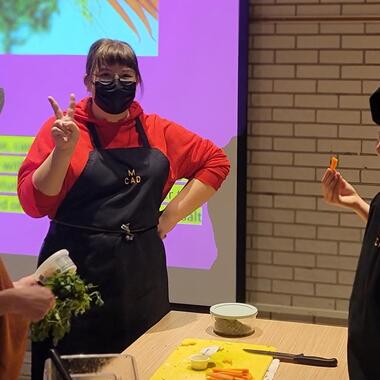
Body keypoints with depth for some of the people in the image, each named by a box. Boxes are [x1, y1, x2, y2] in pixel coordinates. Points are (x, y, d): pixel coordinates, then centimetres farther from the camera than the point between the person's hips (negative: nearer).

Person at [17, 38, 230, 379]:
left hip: (142, 277, 3)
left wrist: (172, 214, 4)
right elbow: (34, 204, -7)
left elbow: (215, 161, 13)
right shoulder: (63, 129, -3)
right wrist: (62, 151, -21)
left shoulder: (158, 131, 7)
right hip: (75, 277, -3)